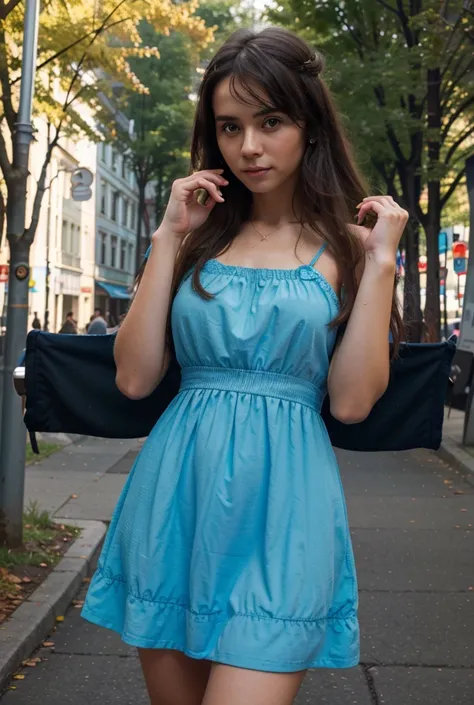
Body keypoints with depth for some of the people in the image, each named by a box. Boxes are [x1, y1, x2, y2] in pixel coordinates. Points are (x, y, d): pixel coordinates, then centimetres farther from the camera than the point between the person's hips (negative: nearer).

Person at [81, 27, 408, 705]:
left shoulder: (346, 246, 2)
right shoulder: (198, 238, 8)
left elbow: (352, 401, -8)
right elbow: (134, 378, -2)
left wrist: (381, 261, -9)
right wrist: (169, 238, -3)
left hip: (282, 503, -3)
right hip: (174, 495, 3)